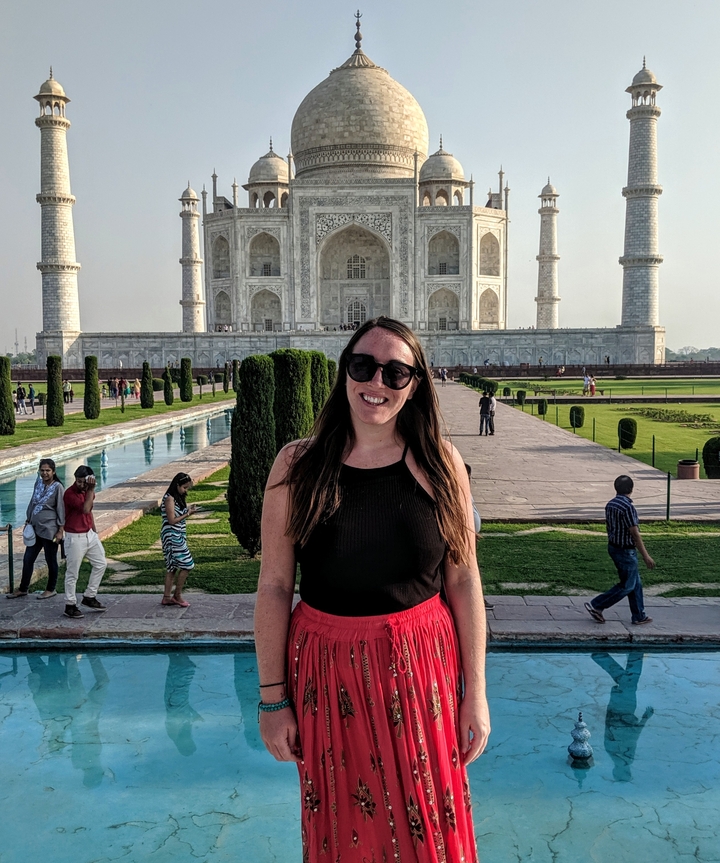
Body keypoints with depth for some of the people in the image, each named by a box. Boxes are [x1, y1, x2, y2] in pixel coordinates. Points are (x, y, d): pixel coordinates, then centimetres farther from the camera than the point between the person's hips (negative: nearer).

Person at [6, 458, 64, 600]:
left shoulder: (57, 487, -12)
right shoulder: (38, 483, 6)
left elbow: (60, 509, -11)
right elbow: (32, 503, 15)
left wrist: (60, 530, -12)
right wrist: (28, 522, 14)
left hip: (49, 530, -6)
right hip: (35, 528, 6)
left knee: (50, 560, 7)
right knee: (28, 559, 12)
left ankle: (51, 589, 22)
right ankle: (23, 589, 26)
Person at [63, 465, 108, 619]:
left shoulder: (87, 491, 5)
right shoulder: (70, 493, -19)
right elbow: (85, 509, -30)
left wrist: (94, 531, 20)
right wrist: (91, 490, -26)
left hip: (89, 534, 8)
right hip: (75, 537, -8)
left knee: (101, 564, 13)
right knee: (72, 573, 1)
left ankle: (89, 597, 24)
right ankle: (70, 606, 11)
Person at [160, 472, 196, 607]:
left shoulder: (179, 498, 15)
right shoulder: (169, 498, -13)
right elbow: (172, 520, -17)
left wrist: (188, 509, 0)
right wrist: (187, 514, -10)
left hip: (178, 536, 10)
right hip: (172, 535, -10)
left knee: (172, 567, 11)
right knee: (187, 565, -8)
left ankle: (167, 597, 16)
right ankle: (177, 595, 3)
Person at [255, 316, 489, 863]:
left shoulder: (441, 465, -5)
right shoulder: (298, 465, -7)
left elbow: (464, 582, -1)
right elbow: (274, 586, -4)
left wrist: (476, 693, -1)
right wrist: (273, 698, -3)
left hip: (421, 670, 0)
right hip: (328, 670, 0)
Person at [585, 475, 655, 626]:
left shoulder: (610, 504, 3)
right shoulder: (627, 507, -23)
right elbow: (635, 534, -21)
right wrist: (646, 556, -14)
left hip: (613, 547, 9)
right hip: (626, 551, -9)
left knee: (636, 583, 17)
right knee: (626, 586, 3)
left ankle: (639, 616, 23)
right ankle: (596, 605, 4)